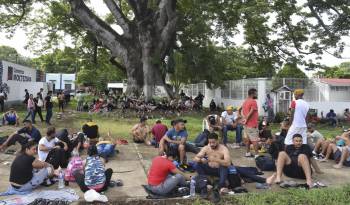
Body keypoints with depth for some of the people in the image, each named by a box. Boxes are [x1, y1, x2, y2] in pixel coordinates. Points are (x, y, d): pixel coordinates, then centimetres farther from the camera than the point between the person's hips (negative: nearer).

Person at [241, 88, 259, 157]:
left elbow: (242, 111, 11)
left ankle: (248, 153, 24)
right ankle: (256, 154, -5)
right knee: (255, 140, -5)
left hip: (246, 124, 9)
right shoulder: (253, 102, -14)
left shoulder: (245, 101, 13)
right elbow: (251, 112, -21)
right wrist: (246, 120, -11)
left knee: (248, 138, 17)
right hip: (252, 124, -9)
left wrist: (244, 118, 0)